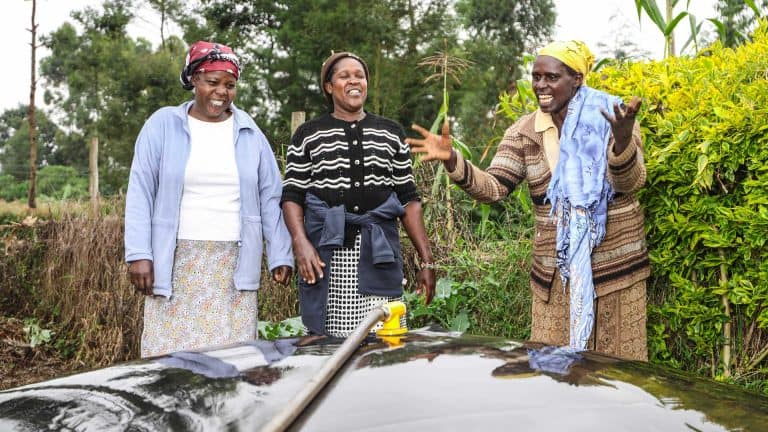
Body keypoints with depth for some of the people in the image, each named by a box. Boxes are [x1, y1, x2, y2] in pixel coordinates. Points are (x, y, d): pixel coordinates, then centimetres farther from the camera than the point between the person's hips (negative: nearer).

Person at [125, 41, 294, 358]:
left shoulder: (249, 133, 10)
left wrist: (280, 256, 3)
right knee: (170, 352, -3)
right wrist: (138, 255, -8)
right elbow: (140, 194, 1)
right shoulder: (163, 125, 4)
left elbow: (270, 199, 10)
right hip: (177, 261, -1)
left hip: (233, 266, 1)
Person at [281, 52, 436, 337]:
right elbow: (292, 196, 5)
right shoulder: (307, 136, 9)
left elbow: (409, 199, 12)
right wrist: (301, 243, -13)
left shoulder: (391, 134, 14)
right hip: (326, 255, -1)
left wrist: (426, 260, 6)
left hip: (378, 253, 1)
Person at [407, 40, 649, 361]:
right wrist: (452, 160, -22)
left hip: (615, 265, -2)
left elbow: (631, 183, -18)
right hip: (555, 273, 3)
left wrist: (622, 139, -39)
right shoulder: (525, 131, 3)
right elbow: (493, 187, -5)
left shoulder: (609, 118, -6)